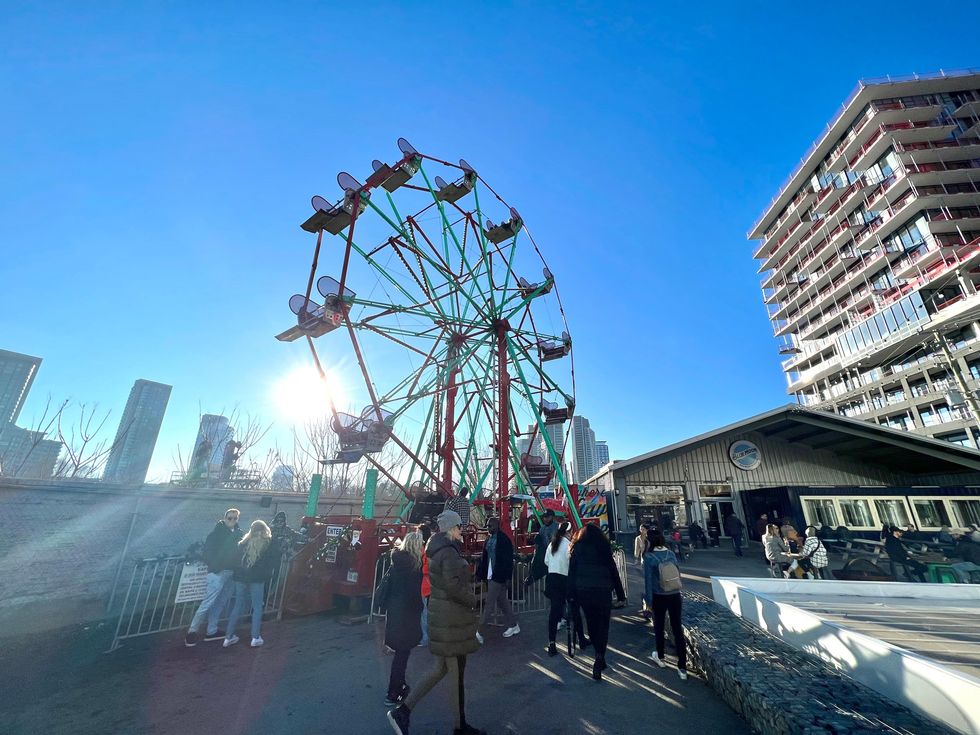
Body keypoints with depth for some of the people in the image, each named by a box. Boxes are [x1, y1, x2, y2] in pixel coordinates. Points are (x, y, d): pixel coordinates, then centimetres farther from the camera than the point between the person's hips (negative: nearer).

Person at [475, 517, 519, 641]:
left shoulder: (504, 539, -15)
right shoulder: (488, 539, 8)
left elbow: (509, 560, -15)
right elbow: (484, 558, 13)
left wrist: (508, 578, -16)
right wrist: (479, 574, 11)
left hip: (499, 576, -8)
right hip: (490, 575, 8)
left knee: (489, 604, -4)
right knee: (502, 602, 18)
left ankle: (479, 632, 4)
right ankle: (514, 626, 32)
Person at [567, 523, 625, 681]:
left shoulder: (577, 548, 5)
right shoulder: (604, 547, 2)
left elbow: (571, 572, 3)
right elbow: (613, 572, 2)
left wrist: (571, 594, 6)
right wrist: (621, 595, 10)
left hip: (583, 591, 1)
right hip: (603, 590, -1)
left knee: (591, 622, 16)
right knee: (603, 624, 8)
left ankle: (600, 657, 27)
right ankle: (599, 659, -4)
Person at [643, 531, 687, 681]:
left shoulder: (649, 557, -12)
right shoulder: (672, 554, 0)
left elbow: (648, 580, -12)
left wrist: (649, 600, -5)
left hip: (659, 596, -3)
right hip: (675, 595, 3)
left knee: (659, 626, 17)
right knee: (677, 629, 7)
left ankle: (660, 657, 34)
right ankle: (682, 668, 7)